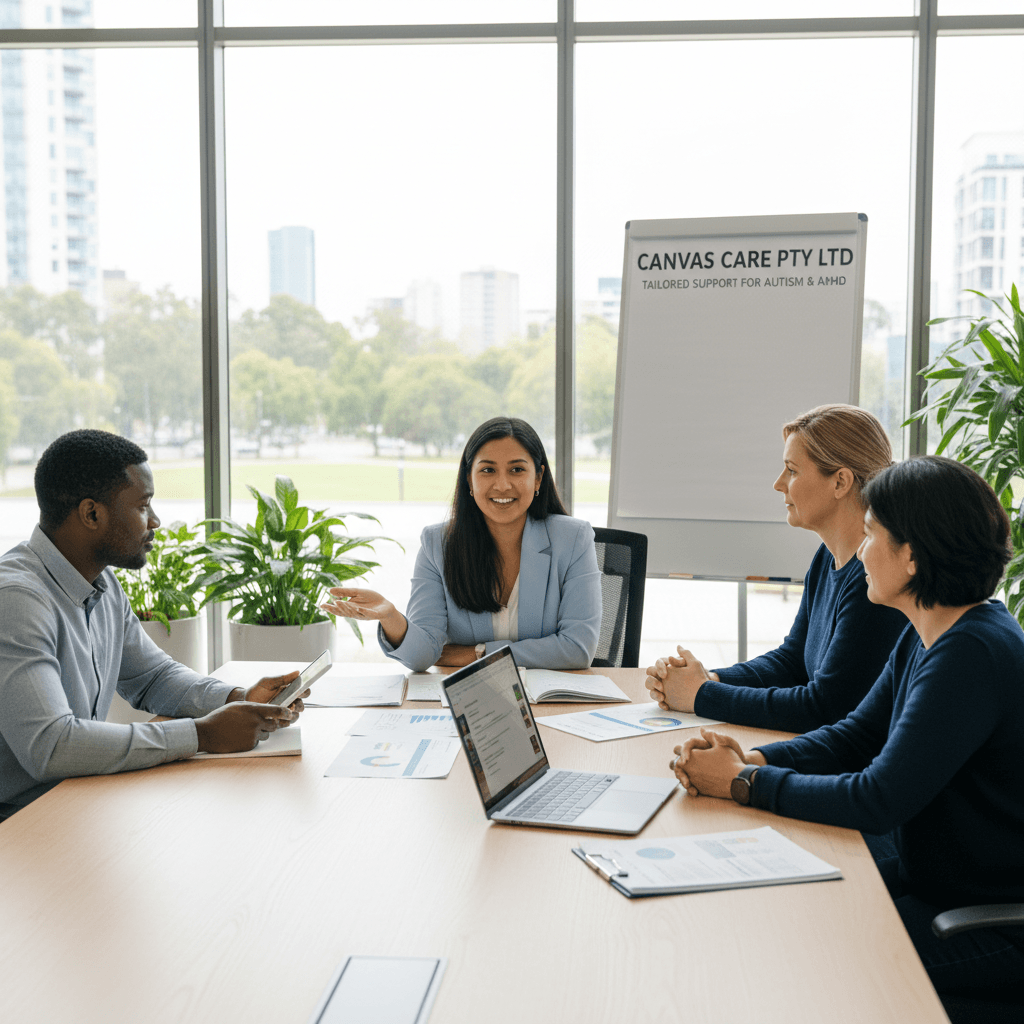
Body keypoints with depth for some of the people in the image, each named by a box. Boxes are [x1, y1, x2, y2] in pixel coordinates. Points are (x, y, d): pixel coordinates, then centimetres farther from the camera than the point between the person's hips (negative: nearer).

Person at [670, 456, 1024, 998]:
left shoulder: (972, 655, -27)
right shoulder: (927, 636, 4)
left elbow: (879, 800, -29)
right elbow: (856, 735, 8)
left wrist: (745, 783, -19)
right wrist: (750, 758, -9)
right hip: (919, 867, 9)